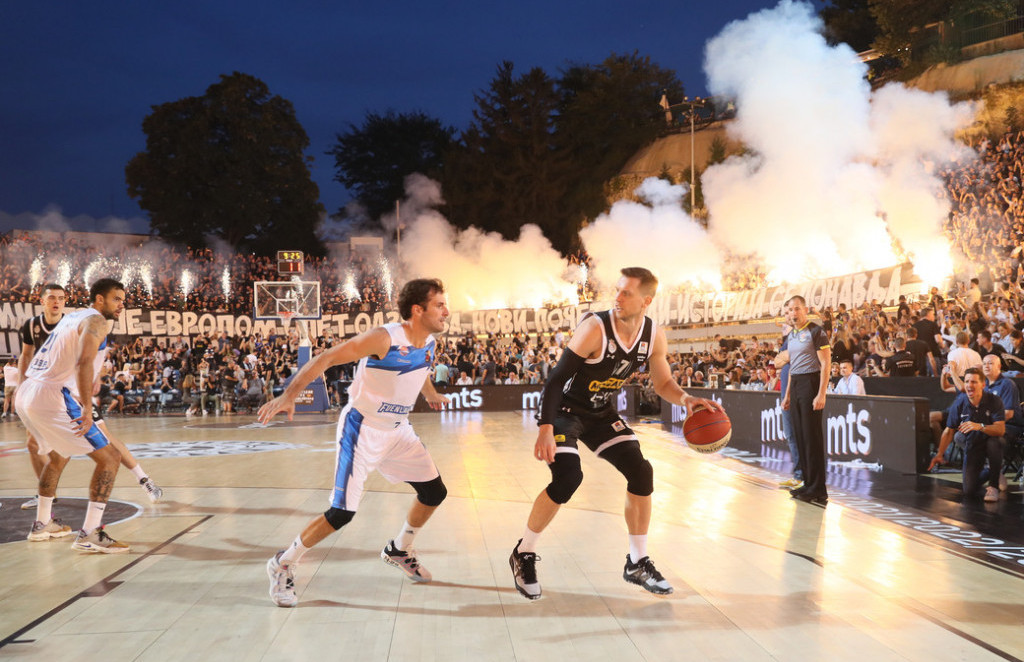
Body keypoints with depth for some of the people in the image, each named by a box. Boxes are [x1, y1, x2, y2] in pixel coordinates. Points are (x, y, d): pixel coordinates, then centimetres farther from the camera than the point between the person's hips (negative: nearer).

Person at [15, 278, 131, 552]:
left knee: (59, 456, 32)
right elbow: (84, 362, -21)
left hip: (25, 395, 10)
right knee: (109, 457, -6)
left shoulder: (72, 316, 23)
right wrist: (86, 408, -26)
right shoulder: (95, 320, -5)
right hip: (51, 397, -10)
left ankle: (42, 524, 41)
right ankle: (89, 535, -12)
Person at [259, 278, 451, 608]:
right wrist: (289, 395, -33)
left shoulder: (429, 343, -2)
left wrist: (431, 394, 41)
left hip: (397, 430, 8)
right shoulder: (383, 338, -26)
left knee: (434, 492, 10)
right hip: (362, 429, -8)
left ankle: (398, 550, 35)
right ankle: (283, 564, 9)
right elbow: (326, 358, -26)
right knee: (342, 512, -12)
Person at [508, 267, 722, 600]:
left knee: (641, 472, -2)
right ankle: (523, 554, -1)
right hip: (565, 409, -6)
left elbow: (663, 383, 4)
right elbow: (557, 378, -26)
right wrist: (545, 429, -35)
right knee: (568, 478, -23)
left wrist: (685, 399, -18)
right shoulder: (595, 327, -28)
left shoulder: (654, 336, -10)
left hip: (602, 413, 6)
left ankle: (638, 563, 14)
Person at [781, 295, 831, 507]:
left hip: (811, 382, -8)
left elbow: (826, 364, -12)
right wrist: (788, 394, 19)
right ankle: (808, 483, 15)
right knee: (799, 435, 8)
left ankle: (818, 490, -6)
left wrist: (821, 394, -20)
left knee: (812, 436, -9)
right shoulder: (791, 335, 16)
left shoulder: (816, 332, -8)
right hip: (795, 385, 8)